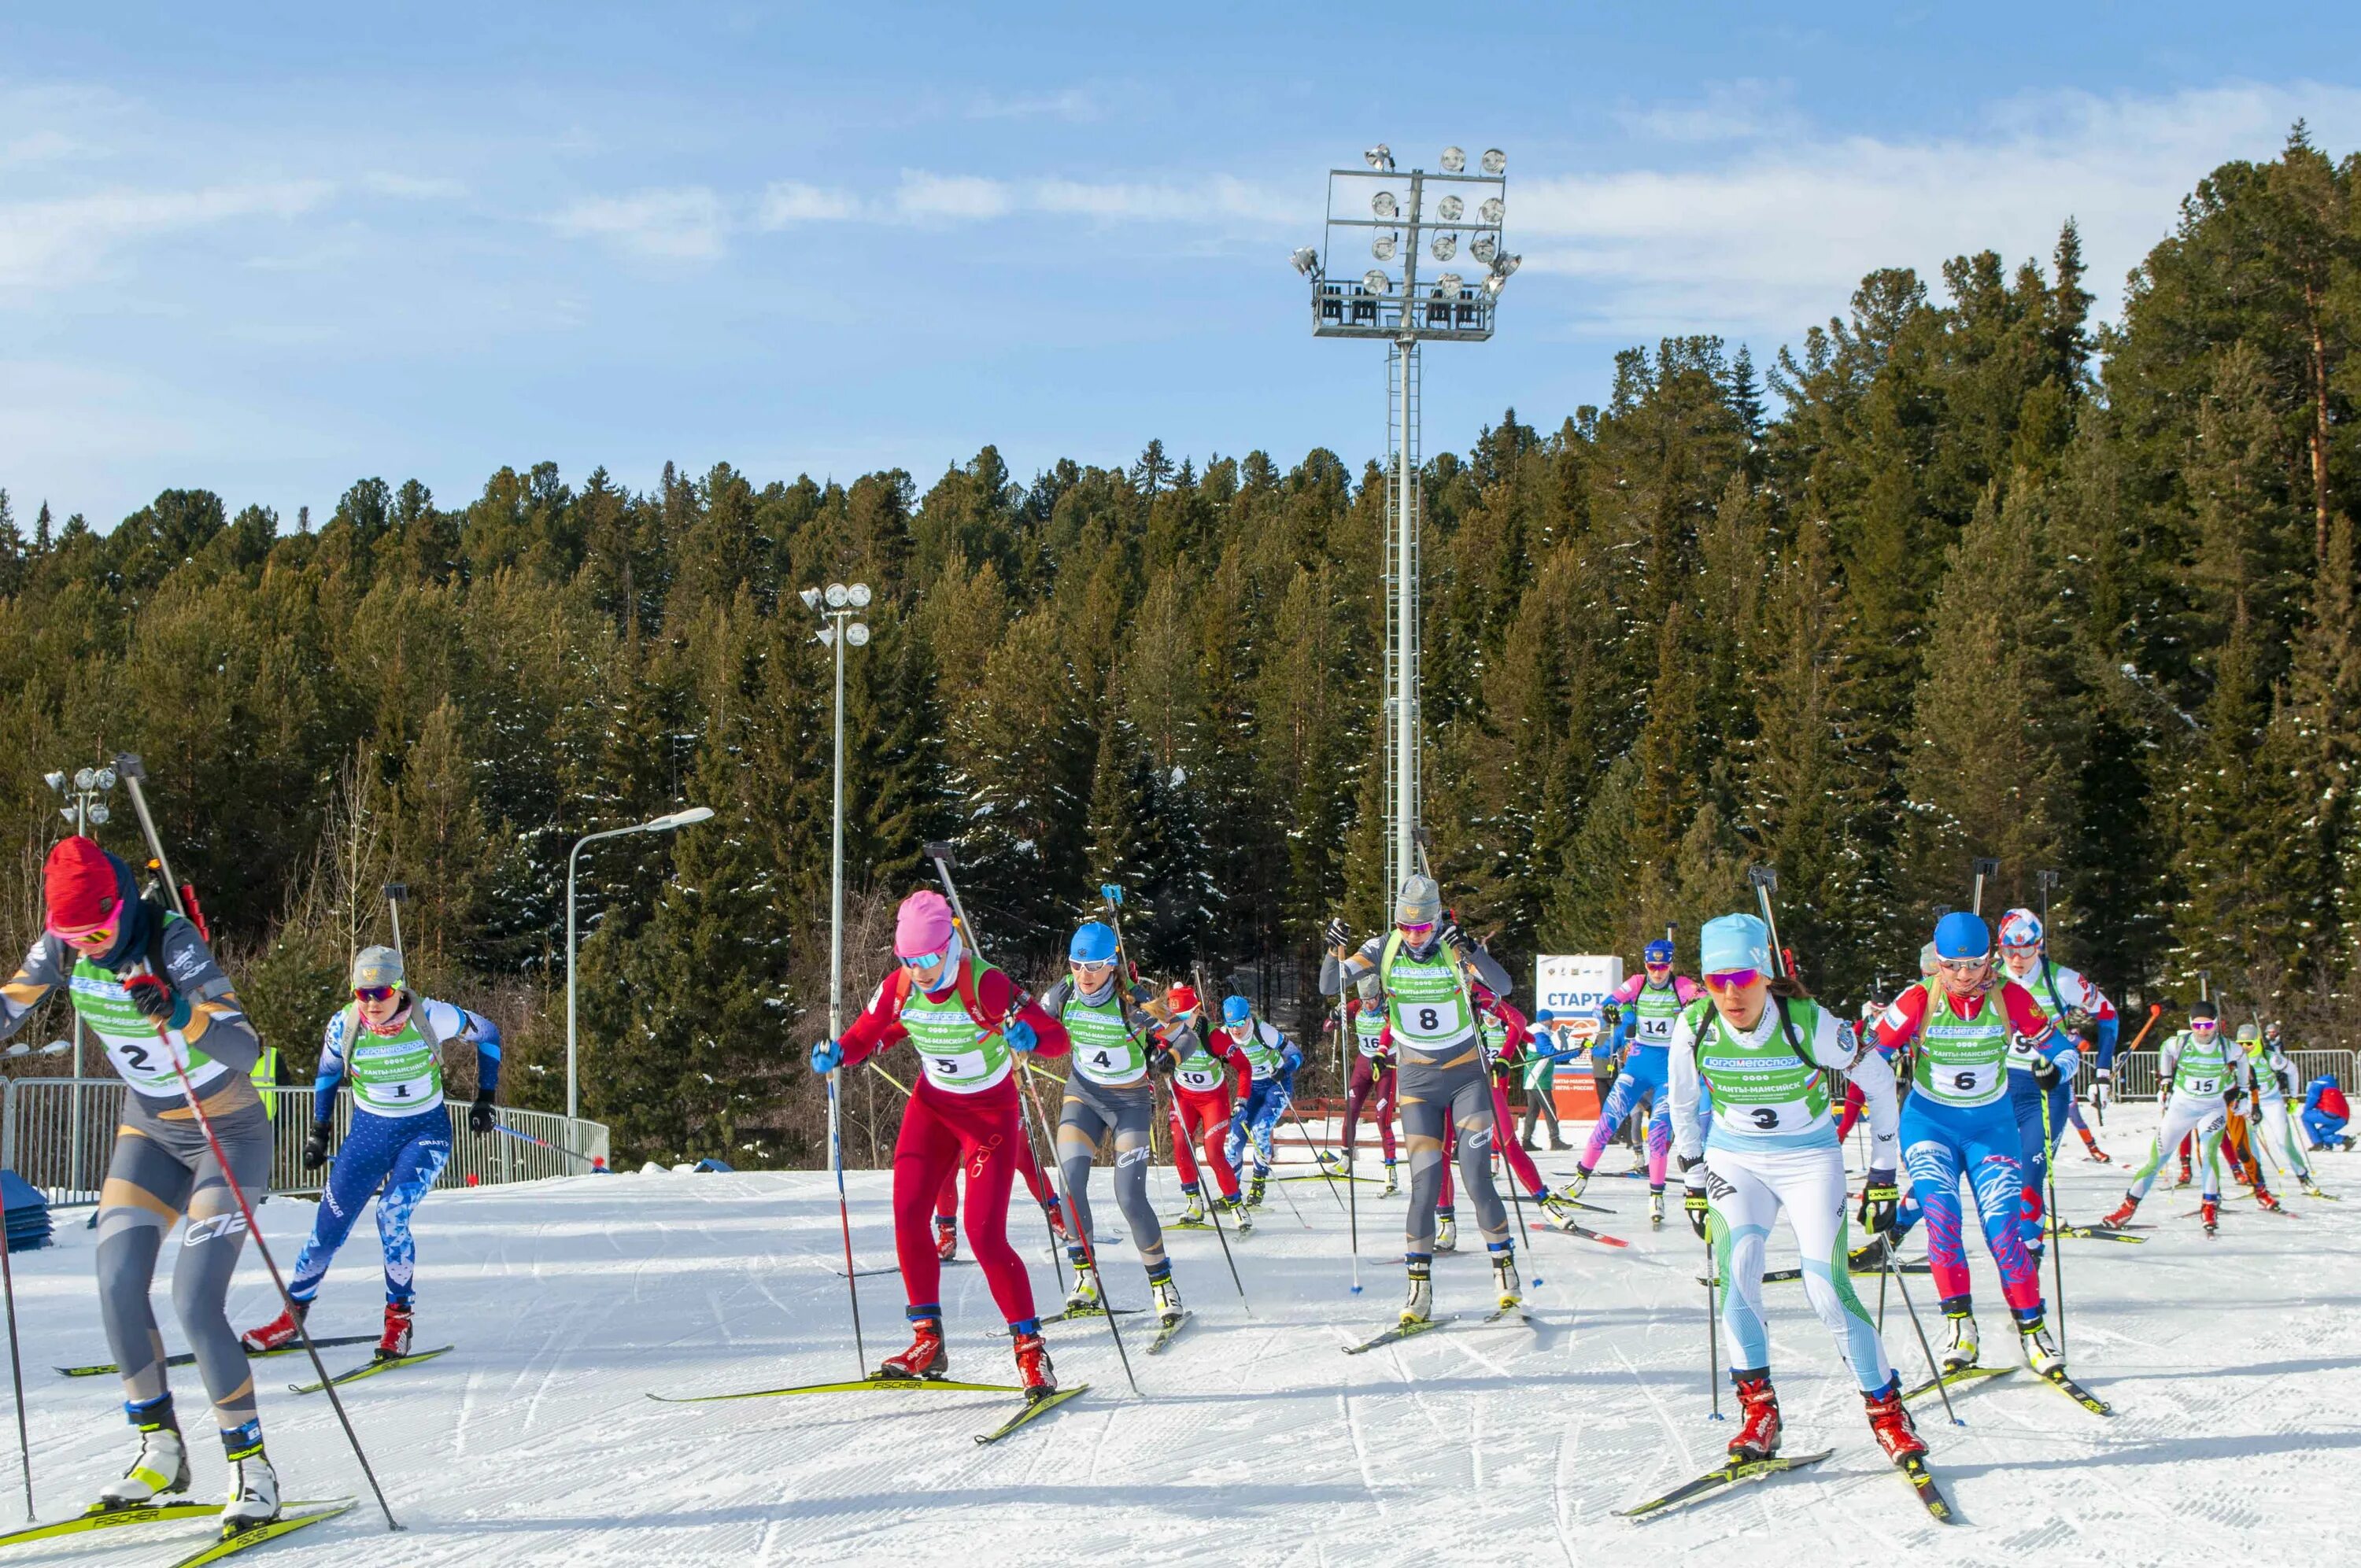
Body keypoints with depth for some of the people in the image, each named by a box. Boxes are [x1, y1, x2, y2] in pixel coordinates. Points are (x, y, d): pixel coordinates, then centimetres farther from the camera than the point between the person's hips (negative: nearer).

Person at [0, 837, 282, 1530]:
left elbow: (246, 1050, -34)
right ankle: (161, 1452, 8)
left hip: (230, 1133, -6)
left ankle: (252, 1469, -7)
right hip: (149, 1132, 6)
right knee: (118, 1285, -8)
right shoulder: (61, 944, -10)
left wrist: (185, 1017, -53)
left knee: (194, 1300, -17)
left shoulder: (171, 941, -27)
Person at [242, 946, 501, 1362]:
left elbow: (488, 1034, -2)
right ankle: (293, 1315, 20)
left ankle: (399, 1318, -9)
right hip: (369, 1132, 3)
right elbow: (327, 1074, 8)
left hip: (426, 1131, -3)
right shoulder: (344, 1025, -14)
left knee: (392, 1215, -24)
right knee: (329, 1227, 1)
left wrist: (484, 1100, -3)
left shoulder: (431, 1017, -20)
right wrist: (319, 1133, 9)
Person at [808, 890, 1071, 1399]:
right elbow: (862, 1037, 2)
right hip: (933, 1104, 5)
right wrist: (835, 1053, -20)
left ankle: (1031, 1350, -1)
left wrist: (1029, 1038, -50)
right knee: (908, 1217, -8)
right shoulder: (899, 989, -12)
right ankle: (927, 1342, 5)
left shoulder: (985, 985, -26)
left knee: (985, 1235, -14)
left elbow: (1057, 1037, -27)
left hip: (991, 1112, -5)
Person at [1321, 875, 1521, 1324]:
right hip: (1418, 1081, 1)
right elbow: (1329, 988, -9)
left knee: (1477, 1178, -6)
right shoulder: (1383, 950, -6)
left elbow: (1503, 987, -25)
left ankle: (1503, 1262, 12)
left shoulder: (1455, 947, -11)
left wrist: (1469, 950, -40)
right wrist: (1335, 950, -29)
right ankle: (1419, 1284, 0)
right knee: (1425, 1181, -7)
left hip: (1467, 1075, -1)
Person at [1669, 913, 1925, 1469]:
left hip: (1809, 1158, -2)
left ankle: (1886, 1408, 2)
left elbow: (1877, 1080, -6)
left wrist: (1884, 1169, -2)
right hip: (1733, 1159, 2)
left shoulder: (1809, 1024, -22)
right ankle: (1757, 1407, -10)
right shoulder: (1694, 1028, -14)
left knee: (1828, 1286, -14)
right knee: (1736, 1268, -21)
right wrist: (1693, 1182, 9)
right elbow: (1681, 1104, 6)